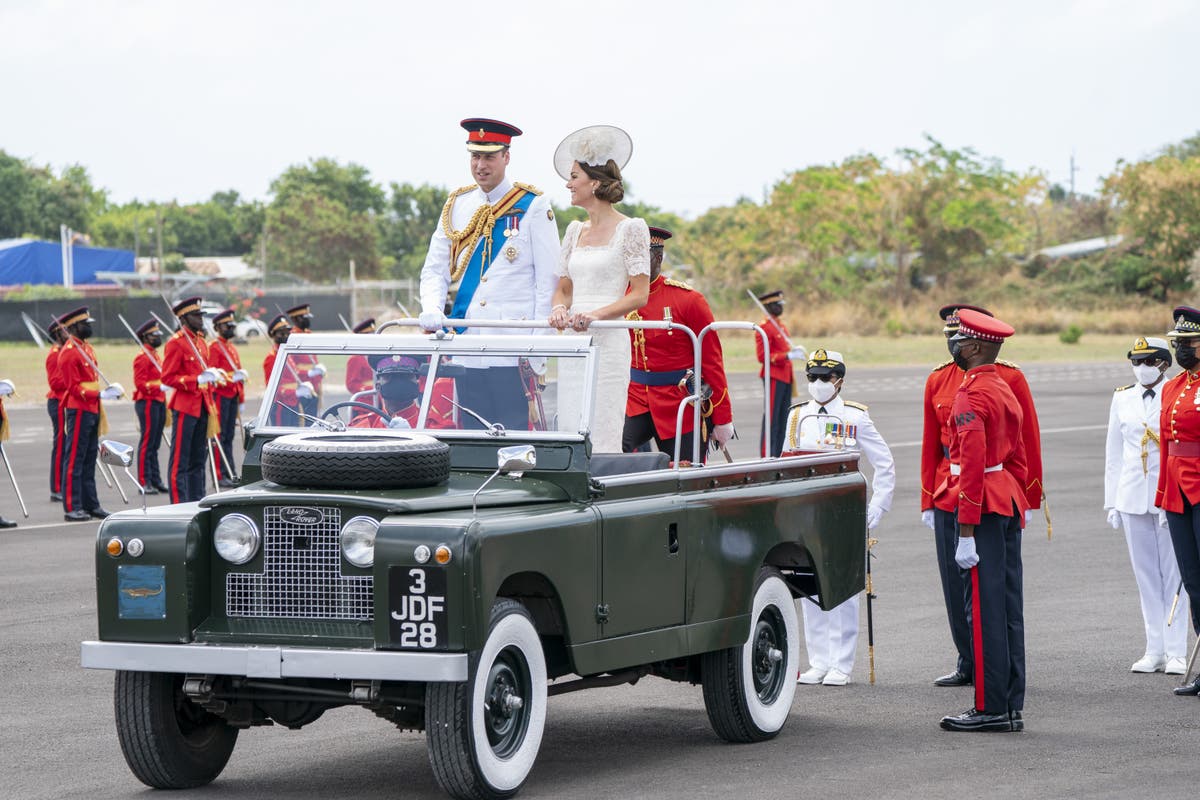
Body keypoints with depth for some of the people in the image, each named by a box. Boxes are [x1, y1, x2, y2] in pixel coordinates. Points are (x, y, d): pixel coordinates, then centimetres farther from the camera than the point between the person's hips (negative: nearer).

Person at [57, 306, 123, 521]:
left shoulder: (86, 348, 16)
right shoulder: (69, 352, -13)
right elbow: (74, 387, -18)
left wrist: (109, 390, 8)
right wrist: (101, 395, -22)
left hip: (92, 410, 10)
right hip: (78, 410, -10)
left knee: (89, 460, 12)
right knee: (74, 460, -6)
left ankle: (90, 504, 17)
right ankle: (72, 508, -5)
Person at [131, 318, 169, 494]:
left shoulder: (154, 355, 18)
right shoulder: (142, 357, -12)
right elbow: (141, 384, -19)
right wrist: (160, 387, -27)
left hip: (158, 402, 9)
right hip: (147, 402, -9)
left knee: (154, 444, 11)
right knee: (147, 443, -7)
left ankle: (155, 480, 15)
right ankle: (144, 482, -5)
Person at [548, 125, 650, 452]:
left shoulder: (631, 228, -2)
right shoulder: (575, 231, 18)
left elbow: (639, 295, -7)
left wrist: (595, 315, -20)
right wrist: (559, 309, -4)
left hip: (608, 341, -7)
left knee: (603, 441, -10)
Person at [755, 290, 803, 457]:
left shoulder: (780, 324, 16)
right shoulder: (764, 327, -13)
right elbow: (762, 356, -18)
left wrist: (793, 350, 6)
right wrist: (788, 355, -23)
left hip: (785, 376, 9)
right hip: (774, 377, -9)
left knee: (783, 418, 11)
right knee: (772, 418, -8)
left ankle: (779, 454, 17)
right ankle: (767, 456, -7)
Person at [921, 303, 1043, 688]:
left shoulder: (1010, 377, -3)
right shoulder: (938, 379, 7)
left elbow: (1028, 439, -1)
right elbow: (930, 444, 12)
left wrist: (1029, 497, -4)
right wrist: (928, 501, 9)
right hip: (950, 494, 4)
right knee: (955, 580, 6)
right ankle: (968, 664, 17)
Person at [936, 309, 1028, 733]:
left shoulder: (971, 394, -14)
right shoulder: (1005, 390, 16)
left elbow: (973, 465, -20)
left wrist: (967, 532, -20)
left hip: (982, 507, -9)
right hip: (1008, 506, 9)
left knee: (984, 607, -6)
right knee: (1007, 606, 9)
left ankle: (990, 708, -5)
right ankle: (1011, 706, 12)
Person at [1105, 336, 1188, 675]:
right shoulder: (1122, 399, 8)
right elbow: (1114, 452, 12)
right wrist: (1112, 501, 9)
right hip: (1134, 497, 4)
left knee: (1173, 573, -2)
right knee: (1146, 575, 6)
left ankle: (1176, 652, 1)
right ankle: (1155, 650, 11)